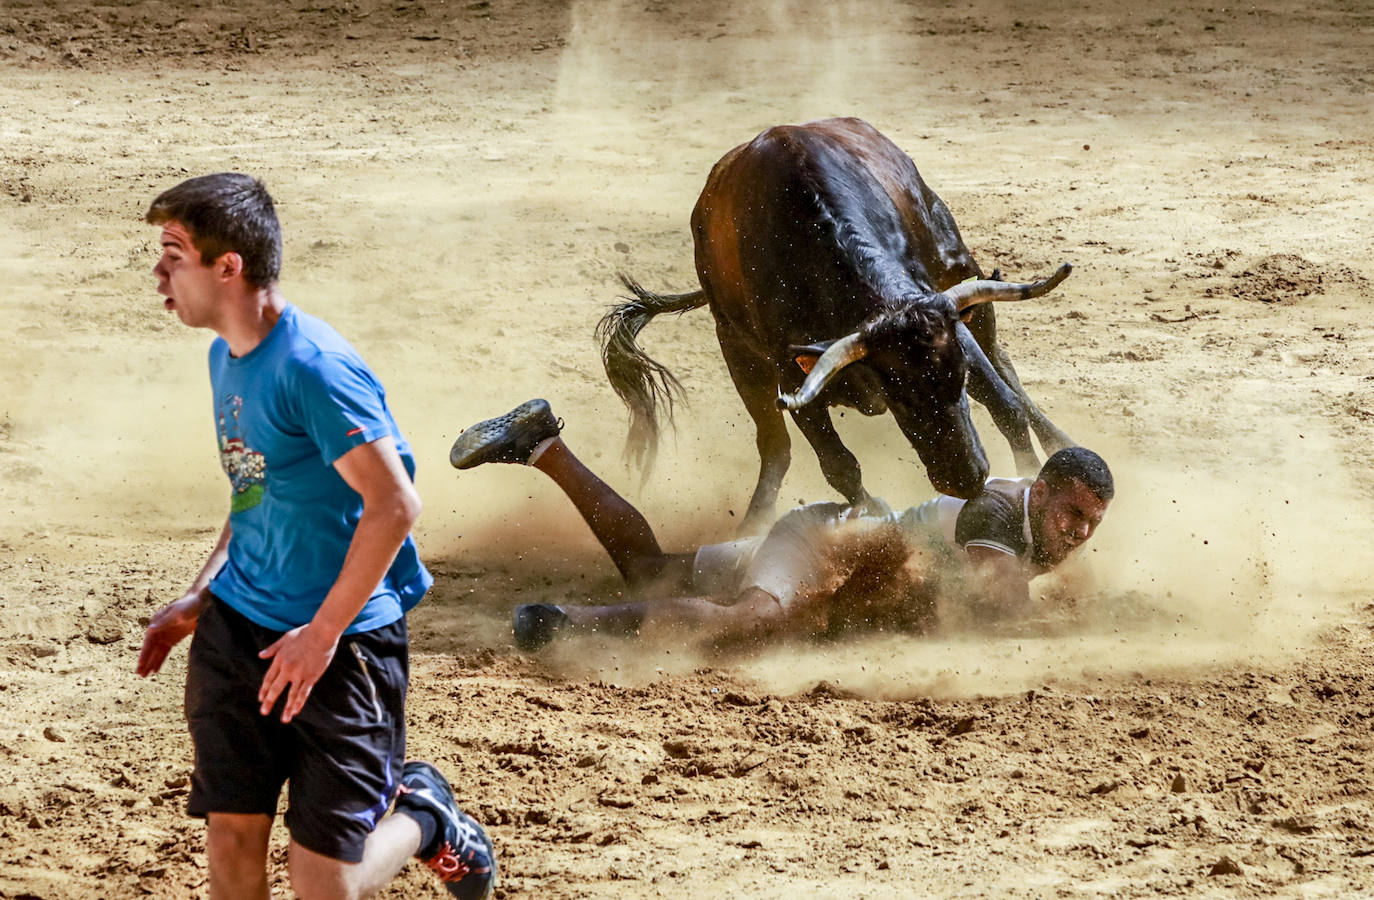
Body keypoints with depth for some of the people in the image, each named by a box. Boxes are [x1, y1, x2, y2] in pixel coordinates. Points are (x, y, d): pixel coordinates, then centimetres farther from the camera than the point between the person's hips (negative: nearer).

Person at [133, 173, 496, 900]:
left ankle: (423, 816, 26)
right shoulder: (228, 357, 8)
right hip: (238, 625, 8)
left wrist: (324, 632, -19)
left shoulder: (315, 369, -21)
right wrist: (200, 595, 11)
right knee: (231, 837, 2)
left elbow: (395, 505, -23)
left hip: (343, 639, -7)